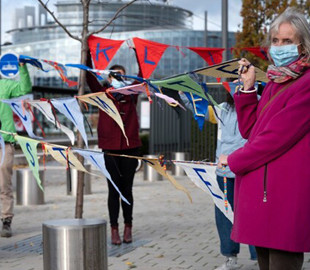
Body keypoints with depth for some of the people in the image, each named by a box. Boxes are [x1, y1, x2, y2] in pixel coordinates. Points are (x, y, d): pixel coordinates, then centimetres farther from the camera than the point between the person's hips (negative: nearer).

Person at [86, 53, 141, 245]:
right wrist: (87, 53, -9)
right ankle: (114, 229, 9)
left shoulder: (131, 95, 7)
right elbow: (89, 75, -4)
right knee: (114, 189, 3)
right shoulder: (103, 94, 4)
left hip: (130, 147, 1)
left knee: (127, 189, 8)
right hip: (110, 148, -1)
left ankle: (128, 228, 17)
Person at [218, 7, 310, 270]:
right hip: (260, 190, 8)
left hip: (286, 196, -8)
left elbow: (278, 135, -15)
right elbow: (250, 130, 16)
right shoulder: (273, 83, 19)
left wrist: (234, 160, -3)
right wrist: (248, 87, 6)